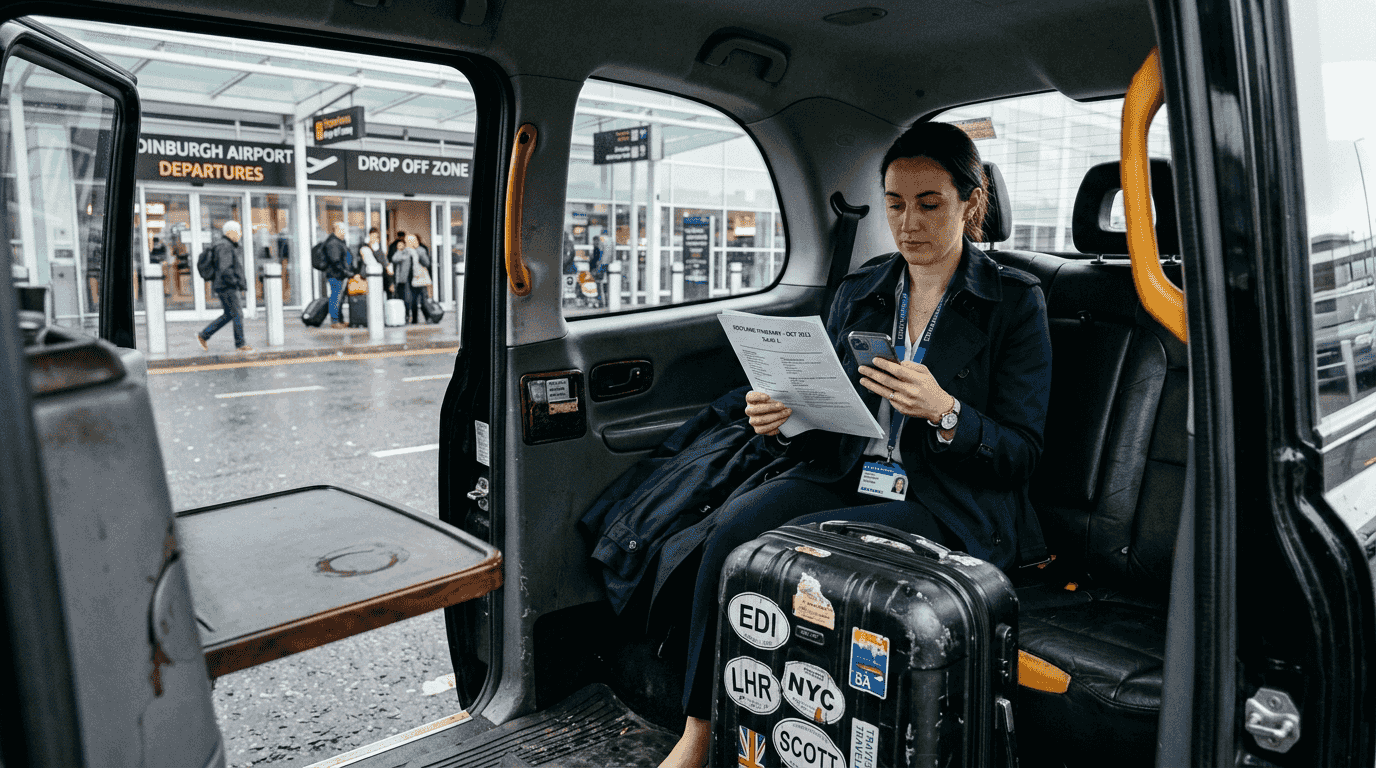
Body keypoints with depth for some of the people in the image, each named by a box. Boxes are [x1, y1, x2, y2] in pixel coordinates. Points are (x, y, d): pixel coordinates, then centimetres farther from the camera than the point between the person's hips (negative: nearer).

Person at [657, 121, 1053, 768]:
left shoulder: (1015, 302, 0)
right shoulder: (857, 292, 12)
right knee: (734, 526, -24)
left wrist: (945, 411, -22)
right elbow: (825, 432, 13)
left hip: (946, 507, -4)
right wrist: (782, 423, -10)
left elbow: (1021, 455, -4)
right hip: (846, 478, 4)